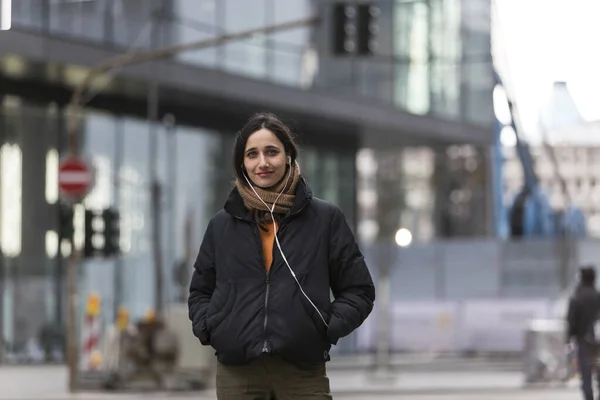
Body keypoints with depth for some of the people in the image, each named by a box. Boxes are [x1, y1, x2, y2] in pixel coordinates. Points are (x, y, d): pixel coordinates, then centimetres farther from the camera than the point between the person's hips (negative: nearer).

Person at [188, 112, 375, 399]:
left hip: (303, 372, -1)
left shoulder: (325, 219, 7)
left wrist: (326, 329, -5)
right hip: (237, 374, 2)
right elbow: (200, 292, 23)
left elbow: (358, 291, 10)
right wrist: (208, 330, 4)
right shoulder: (222, 225, 12)